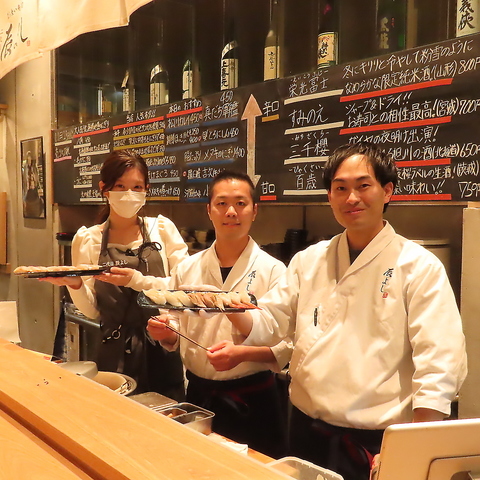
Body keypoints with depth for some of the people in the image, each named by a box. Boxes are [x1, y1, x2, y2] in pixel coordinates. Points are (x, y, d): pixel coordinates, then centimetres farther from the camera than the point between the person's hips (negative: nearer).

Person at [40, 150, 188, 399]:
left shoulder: (163, 229, -2)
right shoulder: (87, 240, 0)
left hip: (164, 351, 0)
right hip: (115, 357, 0)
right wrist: (74, 286, -16)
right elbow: (92, 310, 2)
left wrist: (138, 281, -21)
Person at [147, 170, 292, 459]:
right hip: (198, 395, 3)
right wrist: (165, 332, -9)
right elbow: (177, 336, 11)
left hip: (252, 401, -3)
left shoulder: (272, 270, -9)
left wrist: (241, 354, -26)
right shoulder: (188, 269, 2)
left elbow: (286, 345, -12)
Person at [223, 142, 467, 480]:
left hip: (377, 444, -4)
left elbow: (439, 367, -13)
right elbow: (268, 325, 7)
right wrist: (231, 307, -13)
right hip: (308, 434, 4)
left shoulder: (419, 267, -10)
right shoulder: (309, 261, 4)